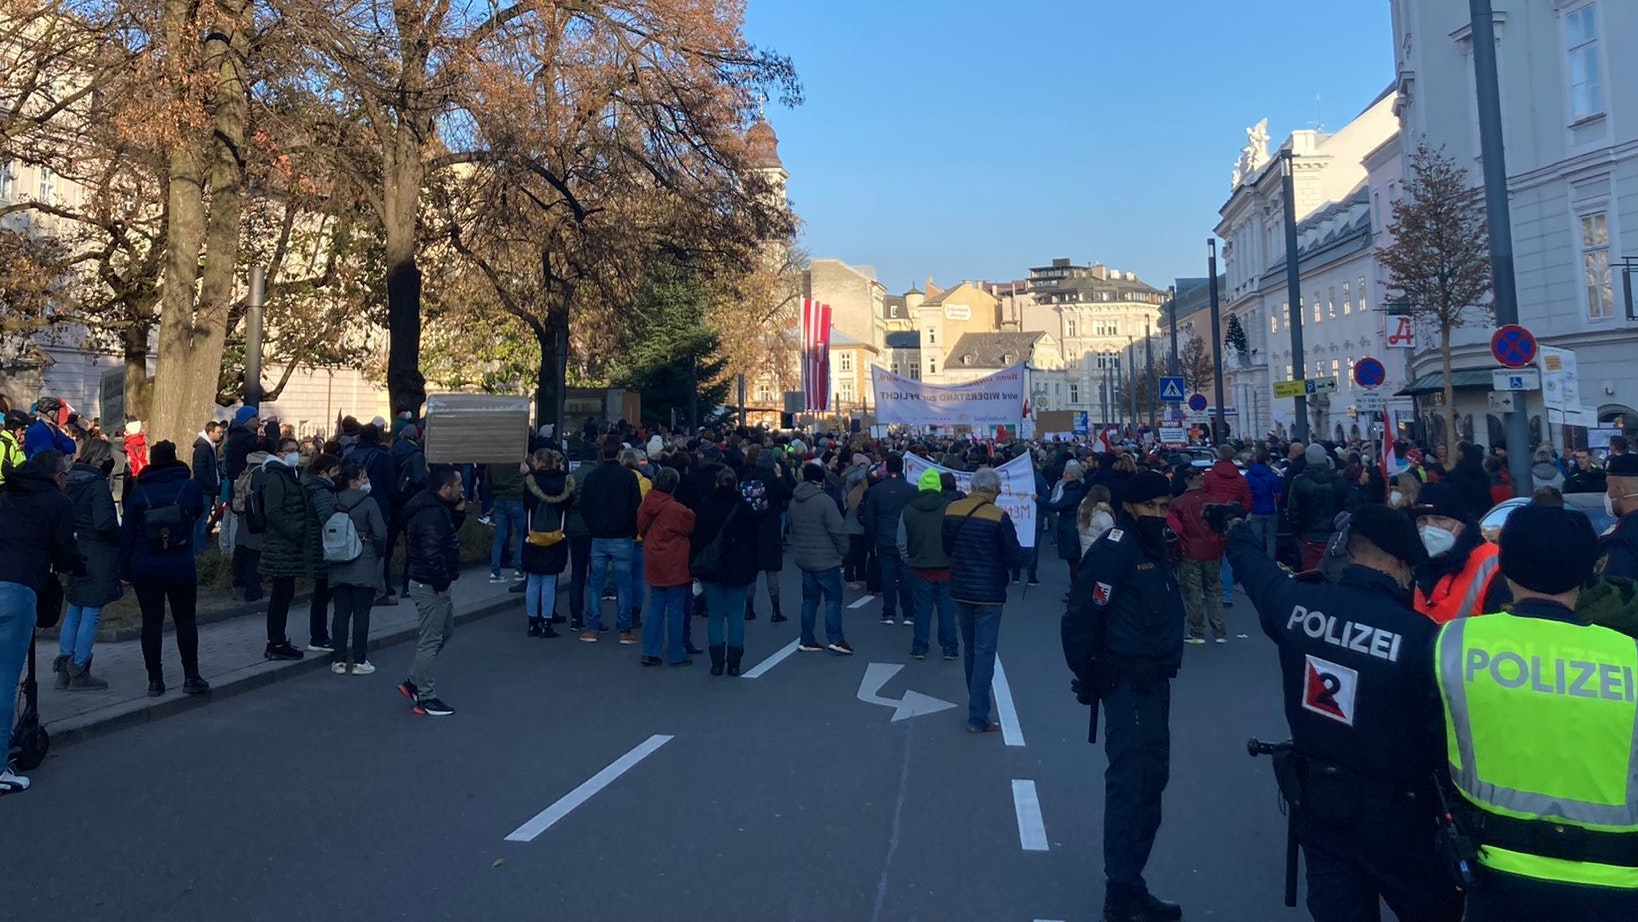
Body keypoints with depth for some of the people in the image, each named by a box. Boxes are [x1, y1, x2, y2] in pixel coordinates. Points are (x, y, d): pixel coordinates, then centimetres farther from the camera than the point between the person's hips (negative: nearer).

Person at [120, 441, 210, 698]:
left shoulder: (138, 492, -2)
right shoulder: (190, 487, -4)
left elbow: (127, 533, 0)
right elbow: (199, 511, 16)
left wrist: (125, 568, 6)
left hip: (145, 568, 1)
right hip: (181, 568, -1)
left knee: (151, 621, 6)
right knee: (186, 620, 9)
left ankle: (155, 680, 9)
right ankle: (191, 677, 10)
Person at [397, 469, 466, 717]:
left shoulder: (435, 508, 10)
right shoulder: (432, 514, -23)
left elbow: (451, 530, 22)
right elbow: (432, 553, -30)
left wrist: (459, 511, 5)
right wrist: (442, 583, -20)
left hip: (433, 584, 11)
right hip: (430, 586, -11)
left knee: (446, 631, 22)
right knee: (430, 641, -1)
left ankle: (413, 682, 27)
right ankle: (425, 699, 9)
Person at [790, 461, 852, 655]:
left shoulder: (794, 501, 6)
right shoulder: (824, 500, -18)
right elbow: (838, 530, -18)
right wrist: (844, 550, -3)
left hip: (804, 559, 7)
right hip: (826, 560, -7)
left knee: (809, 599, 13)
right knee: (833, 599, 0)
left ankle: (807, 640, 15)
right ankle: (835, 639, -4)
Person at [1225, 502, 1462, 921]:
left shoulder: (1295, 601, -9)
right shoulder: (1420, 635, -25)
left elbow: (1255, 566, 14)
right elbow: (1448, 730, -22)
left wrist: (1237, 529, 35)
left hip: (1315, 799, 5)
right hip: (1391, 812, -4)